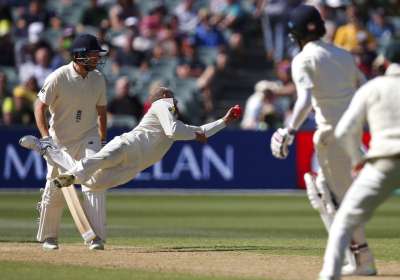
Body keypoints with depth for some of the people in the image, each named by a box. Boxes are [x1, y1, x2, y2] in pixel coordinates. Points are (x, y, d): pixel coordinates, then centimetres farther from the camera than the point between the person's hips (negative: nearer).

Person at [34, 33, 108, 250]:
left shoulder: (98, 79, -2)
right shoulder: (58, 77, -15)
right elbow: (40, 106, -13)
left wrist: (102, 141, 10)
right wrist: (45, 136, -24)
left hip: (88, 138, 2)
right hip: (60, 140, -2)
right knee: (54, 190, 5)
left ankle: (96, 237, -14)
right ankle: (48, 237, 24)